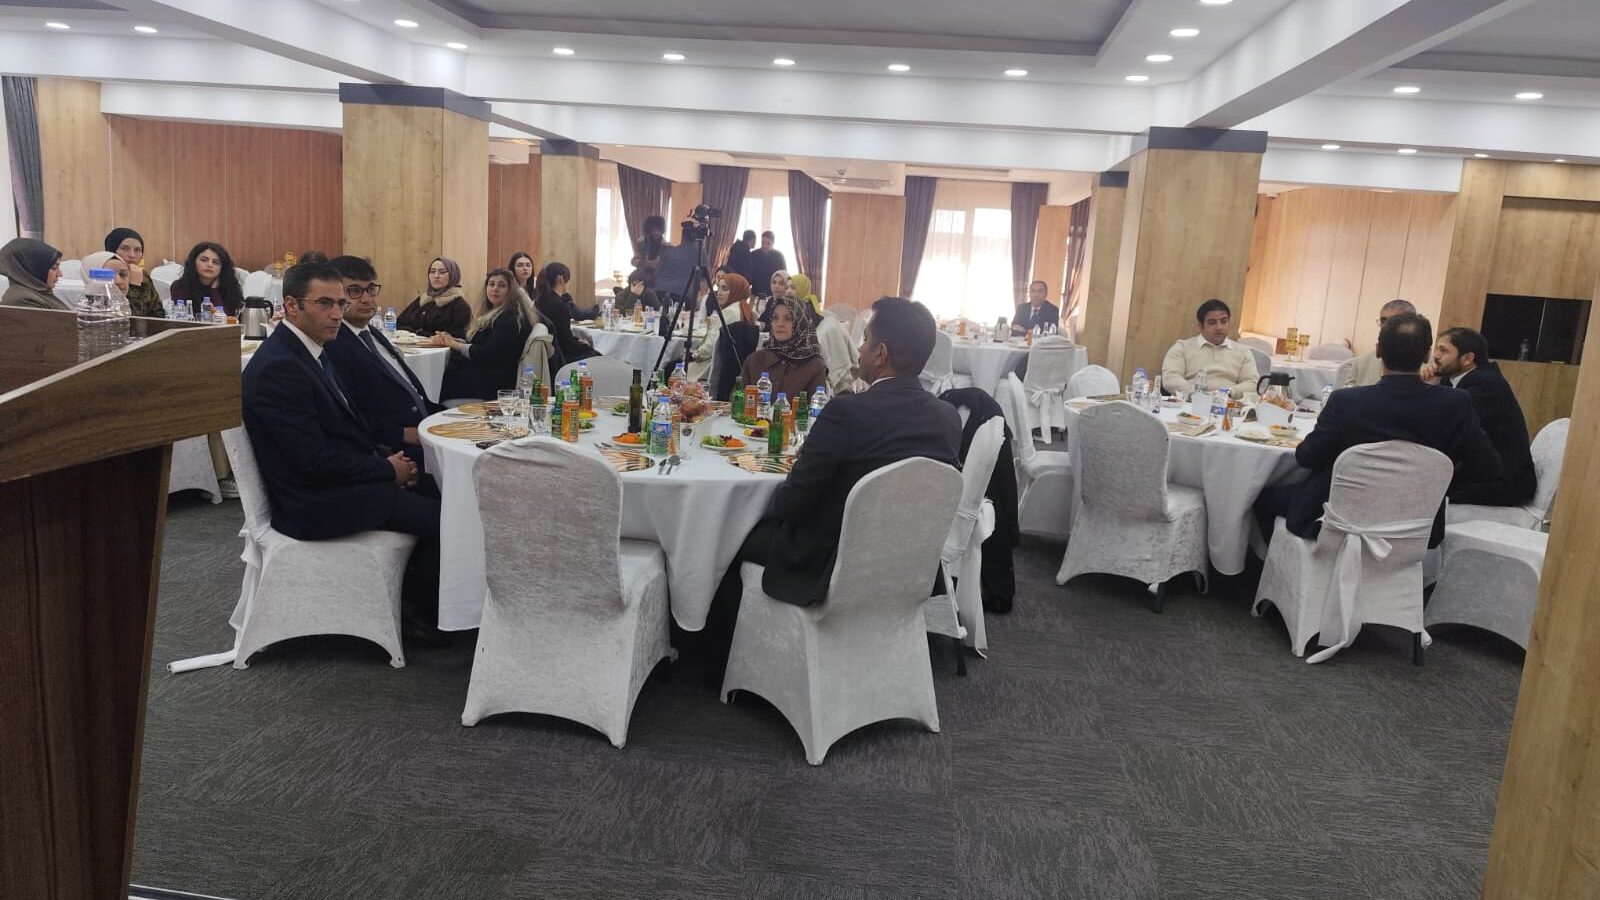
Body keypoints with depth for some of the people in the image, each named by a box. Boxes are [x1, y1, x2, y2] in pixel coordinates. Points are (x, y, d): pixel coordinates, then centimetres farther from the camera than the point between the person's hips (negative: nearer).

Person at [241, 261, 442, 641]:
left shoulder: (309, 351, 10)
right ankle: (414, 613, 8)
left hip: (336, 482, 10)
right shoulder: (277, 368, -20)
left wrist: (387, 456, -1)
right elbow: (314, 460, -23)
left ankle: (412, 604, 15)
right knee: (439, 517, -14)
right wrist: (388, 470, -13)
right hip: (314, 505, -10)